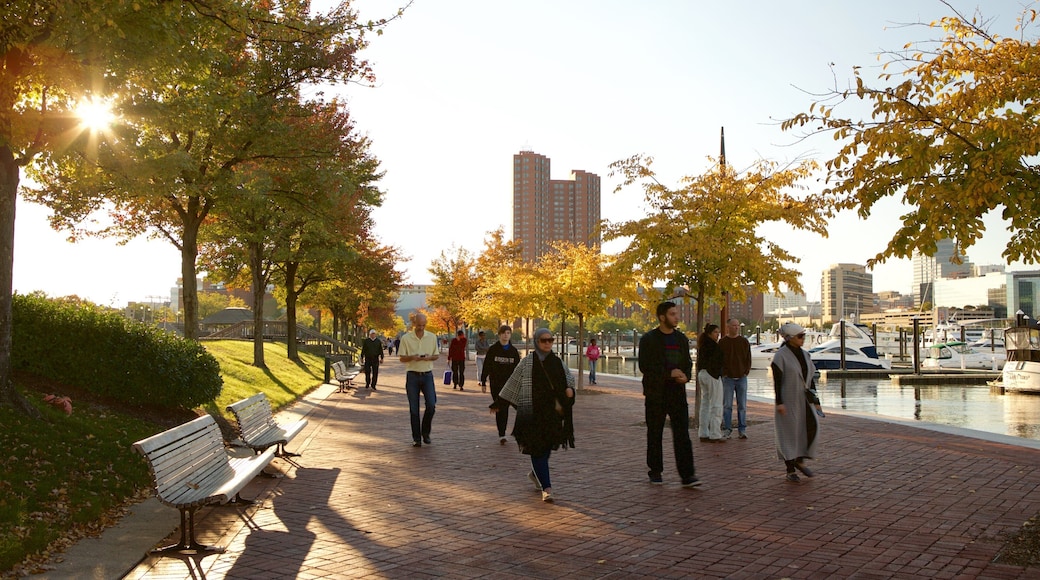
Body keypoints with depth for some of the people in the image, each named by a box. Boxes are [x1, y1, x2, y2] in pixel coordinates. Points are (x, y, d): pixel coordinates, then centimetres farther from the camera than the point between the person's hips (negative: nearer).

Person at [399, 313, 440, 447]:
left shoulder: (432, 337, 5)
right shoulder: (406, 338, -2)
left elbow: (436, 355, 11)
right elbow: (402, 358, 1)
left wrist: (429, 357, -12)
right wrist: (412, 357, -19)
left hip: (427, 375, 1)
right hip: (412, 375, -1)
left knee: (431, 405, -7)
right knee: (414, 409, 3)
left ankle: (425, 432, 15)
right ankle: (416, 438, 13)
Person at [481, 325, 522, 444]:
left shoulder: (513, 351, 6)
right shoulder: (493, 349, -1)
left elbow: (517, 369, 10)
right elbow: (486, 366, 0)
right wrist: (483, 381, -4)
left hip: (509, 385, 2)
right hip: (495, 384, -2)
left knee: (505, 409, 5)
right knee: (499, 409, -6)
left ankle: (502, 434, 17)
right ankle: (501, 435, -5)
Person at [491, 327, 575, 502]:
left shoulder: (557, 361, 6)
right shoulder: (527, 362, -3)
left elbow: (569, 376, 20)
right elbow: (512, 383, 2)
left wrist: (570, 388, -3)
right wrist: (499, 403, 4)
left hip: (553, 412, 4)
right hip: (533, 413, -4)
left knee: (547, 447, 11)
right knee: (538, 448, -7)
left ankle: (535, 474, 39)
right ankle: (547, 488, -3)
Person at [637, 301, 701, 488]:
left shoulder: (681, 339, 11)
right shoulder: (649, 339, -5)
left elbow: (688, 362, 17)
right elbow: (644, 366, -13)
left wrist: (686, 376, -5)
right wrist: (670, 373, -19)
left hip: (677, 392, 3)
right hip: (656, 394, -3)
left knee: (682, 434, -4)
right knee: (655, 435, 7)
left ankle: (687, 475, -3)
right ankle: (655, 472, 21)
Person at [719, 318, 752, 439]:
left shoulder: (744, 342, 8)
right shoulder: (722, 342, 2)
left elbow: (748, 358, 10)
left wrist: (746, 372, -2)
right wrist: (723, 373, -7)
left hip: (742, 377, 2)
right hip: (727, 378, -2)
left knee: (742, 405, 5)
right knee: (727, 405, -1)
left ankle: (742, 430, 11)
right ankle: (727, 430, 4)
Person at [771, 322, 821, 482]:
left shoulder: (805, 354, 10)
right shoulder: (781, 356, -10)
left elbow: (811, 376, 16)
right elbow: (777, 381, -12)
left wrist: (813, 394, 10)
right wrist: (779, 402, -16)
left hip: (804, 399, 6)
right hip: (788, 400, -6)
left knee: (812, 426, -6)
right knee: (789, 433, 0)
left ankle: (800, 460, 13)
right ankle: (790, 470, 10)